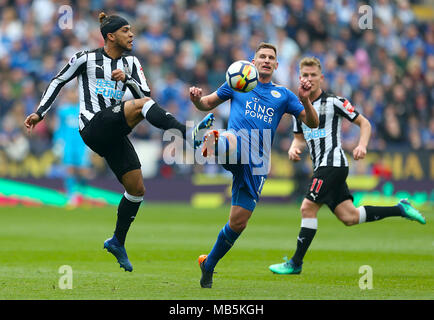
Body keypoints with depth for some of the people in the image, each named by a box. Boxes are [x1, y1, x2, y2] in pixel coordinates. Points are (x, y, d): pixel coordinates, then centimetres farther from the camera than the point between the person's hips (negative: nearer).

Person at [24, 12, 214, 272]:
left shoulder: (131, 63, 13)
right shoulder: (86, 58, 0)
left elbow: (146, 93, 4)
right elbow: (59, 81, 11)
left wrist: (127, 79, -14)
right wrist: (40, 113, 9)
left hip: (114, 134, 6)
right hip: (93, 128, -6)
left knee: (137, 189, 4)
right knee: (140, 105, -29)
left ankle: (118, 242, 20)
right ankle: (189, 134, -47)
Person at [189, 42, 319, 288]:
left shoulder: (283, 95, 18)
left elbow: (312, 123, 13)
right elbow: (207, 104, 22)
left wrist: (305, 100, -7)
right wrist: (197, 98, -2)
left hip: (257, 162, 2)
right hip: (237, 145, -2)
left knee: (238, 223, 3)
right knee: (232, 143, -42)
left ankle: (209, 265, 21)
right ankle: (212, 143, -77)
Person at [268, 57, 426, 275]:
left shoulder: (333, 102, -4)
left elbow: (364, 123, 1)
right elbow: (299, 139, 24)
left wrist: (362, 146, -15)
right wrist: (294, 149, 1)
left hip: (332, 163, -8)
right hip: (322, 167, 8)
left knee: (307, 208, -14)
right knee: (349, 217, 4)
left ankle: (295, 263, -10)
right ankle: (400, 209, 18)